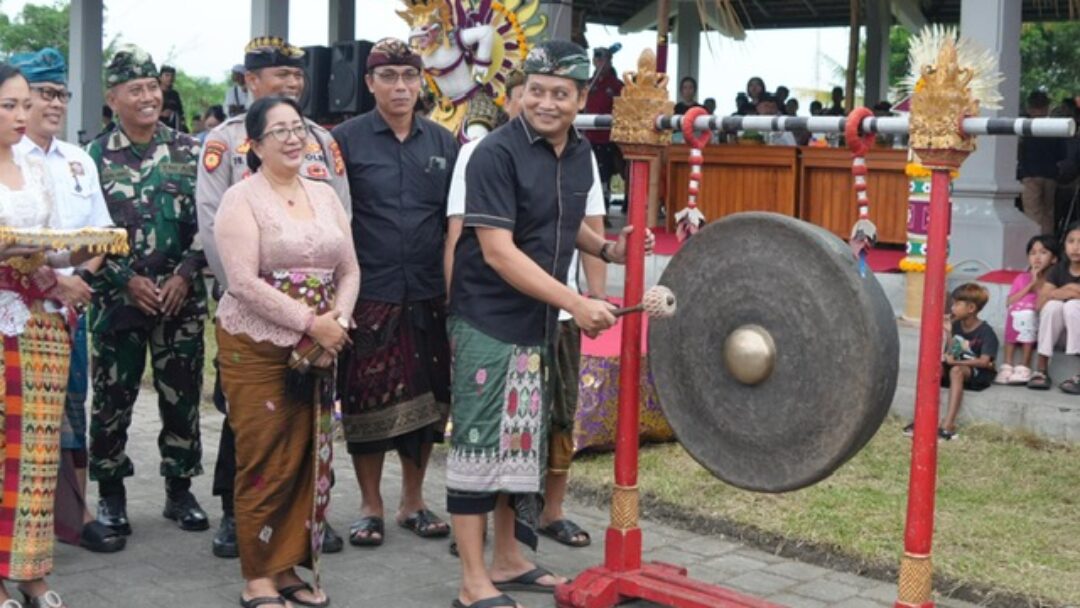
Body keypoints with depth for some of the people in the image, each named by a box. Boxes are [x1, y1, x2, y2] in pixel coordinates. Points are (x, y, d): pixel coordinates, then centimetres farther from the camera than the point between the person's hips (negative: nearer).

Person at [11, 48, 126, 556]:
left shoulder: (79, 161, 12)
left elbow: (101, 233, 12)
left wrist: (81, 278, -4)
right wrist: (55, 282, -17)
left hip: (73, 303, 6)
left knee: (71, 408, 10)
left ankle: (75, 512, 16)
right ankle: (72, 516, 5)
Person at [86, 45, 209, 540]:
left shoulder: (188, 151, 4)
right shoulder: (95, 156, 0)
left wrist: (186, 275, -9)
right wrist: (128, 280, -10)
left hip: (182, 297, 1)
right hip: (117, 298, -1)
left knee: (182, 396, 6)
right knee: (112, 398, 5)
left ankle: (179, 490, 20)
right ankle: (110, 493, 19)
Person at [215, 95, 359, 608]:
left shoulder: (324, 195, 12)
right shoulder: (242, 199, -6)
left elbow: (349, 271, 11)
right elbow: (243, 282, -16)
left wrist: (337, 323, -6)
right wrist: (310, 322, -17)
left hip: (318, 348, 6)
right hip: (257, 348, -5)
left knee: (310, 460, 6)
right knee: (266, 464, -3)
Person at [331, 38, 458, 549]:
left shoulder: (443, 143, 8)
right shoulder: (346, 140, -2)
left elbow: (456, 221, 11)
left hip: (429, 295, 3)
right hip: (368, 295, -3)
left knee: (426, 399, 9)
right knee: (367, 402, 3)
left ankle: (413, 501, 25)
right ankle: (370, 506, 18)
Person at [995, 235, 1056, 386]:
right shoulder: (1022, 278, 11)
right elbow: (1009, 302, -5)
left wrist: (1038, 285, -11)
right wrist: (1030, 284, -8)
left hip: (1040, 320, -2)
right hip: (1016, 316, 2)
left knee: (1027, 313, -33)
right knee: (1016, 311, -30)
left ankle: (1024, 368, -29)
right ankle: (1007, 366, -31)